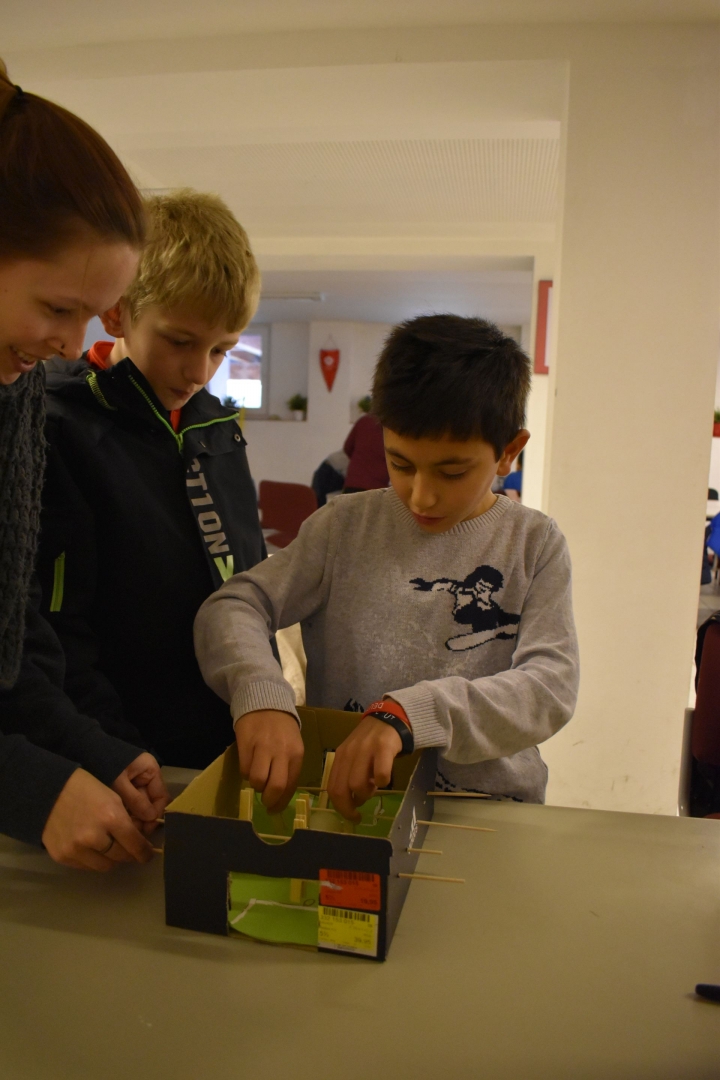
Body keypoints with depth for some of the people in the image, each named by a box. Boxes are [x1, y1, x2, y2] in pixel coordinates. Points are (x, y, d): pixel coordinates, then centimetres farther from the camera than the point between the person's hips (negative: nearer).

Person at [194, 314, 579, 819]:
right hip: (337, 799, 1)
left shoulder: (534, 544, -1)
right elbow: (230, 608, -3)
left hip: (489, 810, 0)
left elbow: (552, 685, -13)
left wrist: (407, 712, -27)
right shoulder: (346, 526, 2)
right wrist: (261, 695, -25)